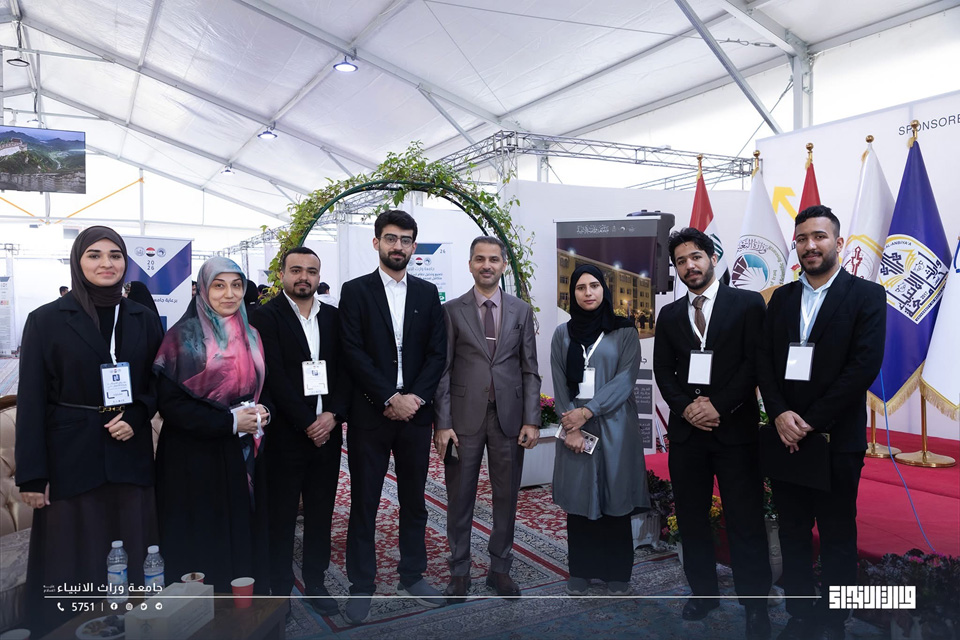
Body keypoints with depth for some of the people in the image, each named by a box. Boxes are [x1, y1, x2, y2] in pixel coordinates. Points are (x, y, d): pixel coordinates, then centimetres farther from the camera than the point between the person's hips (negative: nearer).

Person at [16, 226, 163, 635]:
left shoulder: (143, 320, 7)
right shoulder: (46, 320, -2)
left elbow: (157, 383, 11)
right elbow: (31, 402, -4)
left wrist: (135, 417, -10)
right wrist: (31, 475, -8)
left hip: (130, 456, 3)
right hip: (70, 459, -2)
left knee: (130, 561, 9)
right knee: (72, 565, 6)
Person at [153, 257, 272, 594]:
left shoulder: (250, 336, 9)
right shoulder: (184, 336, -7)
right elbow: (170, 402, -12)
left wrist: (261, 414, -4)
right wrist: (229, 422, -17)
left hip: (244, 455, 5)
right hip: (196, 458, -5)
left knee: (244, 537, 10)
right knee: (202, 544, 3)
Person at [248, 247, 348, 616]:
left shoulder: (334, 317, 8)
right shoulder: (265, 317, -6)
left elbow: (345, 370, 5)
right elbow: (274, 377, -13)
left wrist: (333, 415, -9)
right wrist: (307, 424, -14)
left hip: (327, 432, 4)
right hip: (285, 434, -4)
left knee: (321, 513, 13)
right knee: (281, 515, 7)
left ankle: (315, 583, 28)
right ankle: (279, 589, 23)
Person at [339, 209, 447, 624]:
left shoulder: (427, 294, 9)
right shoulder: (356, 291, 0)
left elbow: (438, 353, 4)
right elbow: (353, 353, -8)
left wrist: (415, 397, -10)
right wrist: (390, 399, -14)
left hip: (415, 413, 3)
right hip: (370, 414, -3)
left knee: (414, 500, 12)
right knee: (364, 503, 6)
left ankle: (412, 577, 28)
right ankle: (361, 586, 19)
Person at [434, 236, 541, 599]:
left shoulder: (521, 310, 7)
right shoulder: (452, 310, 2)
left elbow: (530, 370, 6)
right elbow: (442, 370, -1)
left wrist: (532, 420, -2)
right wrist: (442, 423, -7)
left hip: (509, 418, 2)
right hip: (465, 418, -1)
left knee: (506, 498, 10)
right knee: (460, 499, 7)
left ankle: (500, 569, 26)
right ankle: (459, 571, 23)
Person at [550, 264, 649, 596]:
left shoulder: (625, 331, 1)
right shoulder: (562, 333, 7)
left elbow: (626, 379, -8)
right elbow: (559, 385, 3)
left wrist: (587, 411, -15)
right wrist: (571, 427, -9)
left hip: (614, 425, -1)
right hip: (575, 425, 2)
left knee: (614, 497, 3)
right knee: (578, 499, 5)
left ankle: (617, 572, 18)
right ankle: (580, 571, 19)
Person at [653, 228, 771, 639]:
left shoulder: (748, 304, 1)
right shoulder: (670, 315, 12)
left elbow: (754, 363, -7)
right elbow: (663, 372, 8)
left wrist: (718, 406, -14)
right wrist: (687, 406, -9)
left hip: (735, 429, -4)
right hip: (686, 430, 4)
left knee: (746, 522, 2)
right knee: (691, 518, 11)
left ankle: (755, 604, 17)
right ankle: (703, 591, 26)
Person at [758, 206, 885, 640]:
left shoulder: (867, 296, -4)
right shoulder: (782, 298, 9)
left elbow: (864, 366, -13)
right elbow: (765, 361, 5)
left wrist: (810, 422, -16)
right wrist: (780, 415, -11)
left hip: (837, 439, -3)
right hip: (787, 436, 4)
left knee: (838, 537, 9)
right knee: (793, 533, 12)